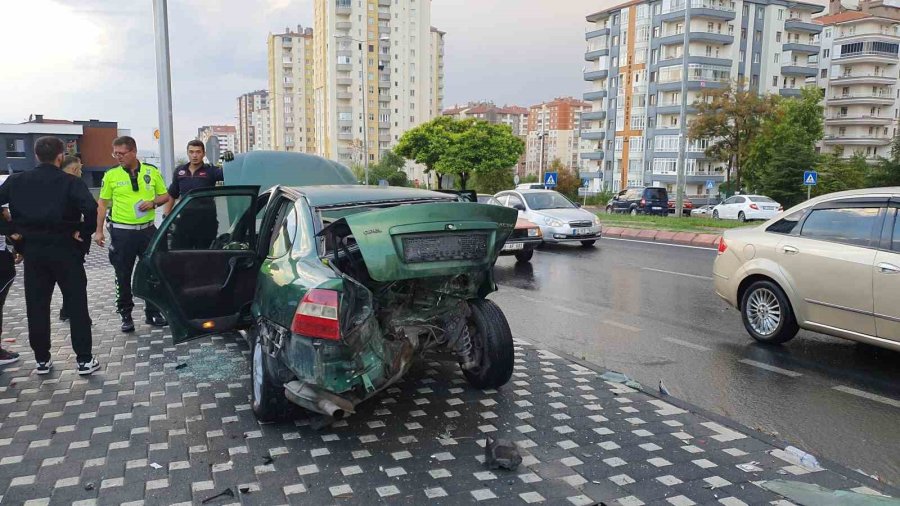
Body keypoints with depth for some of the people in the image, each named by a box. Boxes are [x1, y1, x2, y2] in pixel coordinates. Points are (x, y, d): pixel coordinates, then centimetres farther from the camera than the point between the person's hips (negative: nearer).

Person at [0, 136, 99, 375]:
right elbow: (91, 207, -25)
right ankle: (84, 359, 4)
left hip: (32, 251, 3)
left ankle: (42, 360, 18)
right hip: (65, 250, -3)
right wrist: (83, 231, -11)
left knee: (36, 307, 12)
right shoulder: (70, 182, -8)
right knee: (77, 305, 3)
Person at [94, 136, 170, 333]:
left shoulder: (152, 171, 2)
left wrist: (153, 202, -11)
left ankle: (153, 312, 20)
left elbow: (165, 195, 10)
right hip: (122, 232, -1)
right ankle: (126, 316, 17)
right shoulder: (111, 175, 0)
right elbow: (103, 204, 5)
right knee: (123, 277, 5)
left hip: (147, 230, 1)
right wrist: (98, 231, 0)